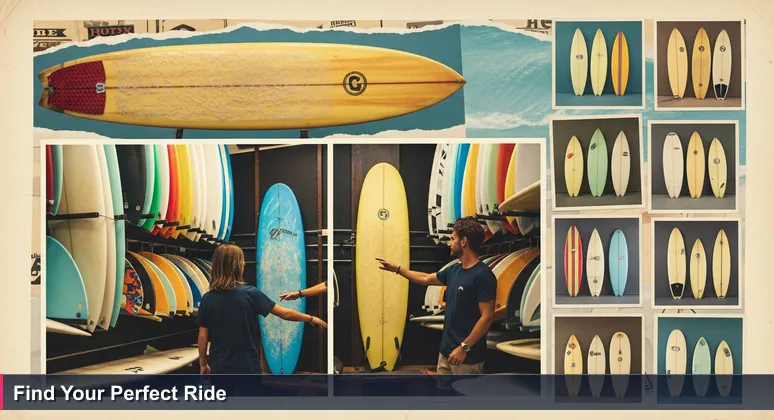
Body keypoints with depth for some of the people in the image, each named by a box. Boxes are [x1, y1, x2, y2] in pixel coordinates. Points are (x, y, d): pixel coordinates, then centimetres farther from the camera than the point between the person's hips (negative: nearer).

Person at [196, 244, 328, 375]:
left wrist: (202, 363, 14)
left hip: (219, 367, 2)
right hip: (246, 366, -2)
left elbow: (202, 336, -1)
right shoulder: (250, 293, -10)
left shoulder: (208, 299, -5)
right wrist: (311, 318, 12)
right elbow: (285, 314, -3)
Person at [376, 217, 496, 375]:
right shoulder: (454, 270, 10)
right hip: (446, 350, 9)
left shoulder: (483, 275, -17)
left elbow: (487, 317, -20)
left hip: (468, 355, -9)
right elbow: (426, 279, 27)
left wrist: (464, 347, -22)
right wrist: (396, 269, 32)